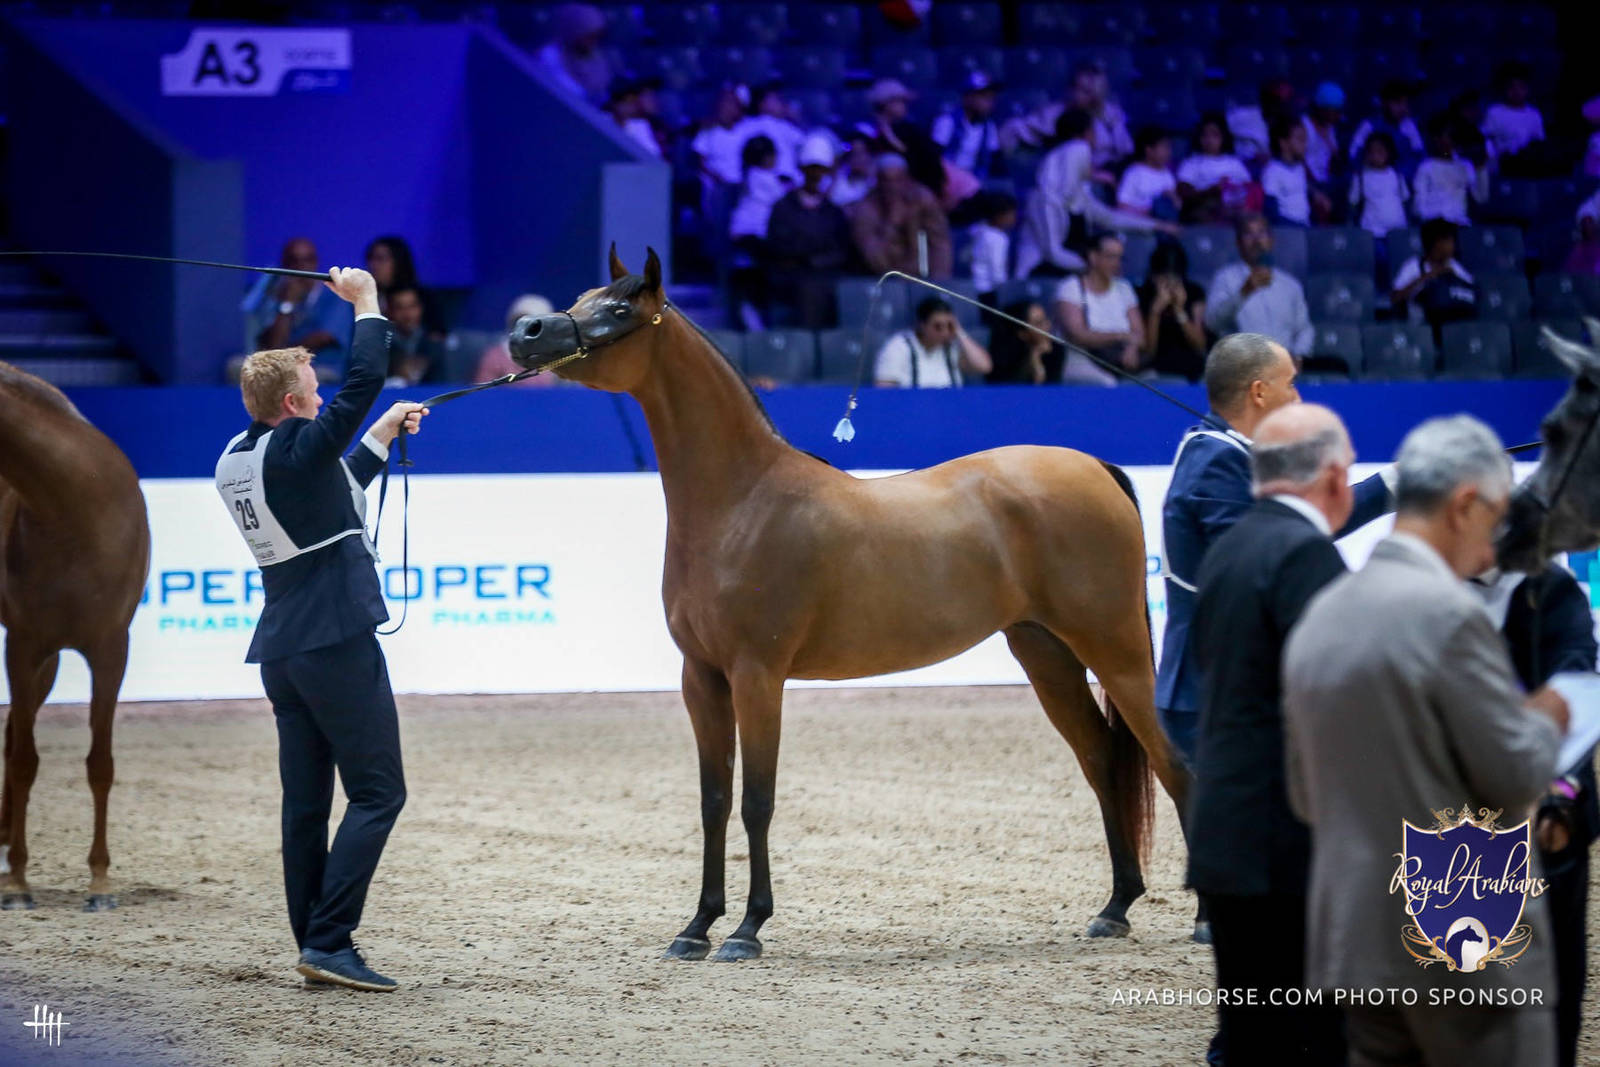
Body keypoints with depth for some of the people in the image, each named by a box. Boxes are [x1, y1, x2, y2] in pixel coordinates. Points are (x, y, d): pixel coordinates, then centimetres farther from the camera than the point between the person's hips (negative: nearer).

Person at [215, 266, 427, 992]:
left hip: (281, 650, 9)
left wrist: (381, 439, 31)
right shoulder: (296, 451, -14)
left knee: (306, 800, 9)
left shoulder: (236, 463, 13)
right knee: (376, 793, -6)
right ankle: (330, 941, -13)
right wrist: (366, 303, -2)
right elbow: (365, 379, -15)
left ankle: (313, 945, 9)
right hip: (337, 643, -9)